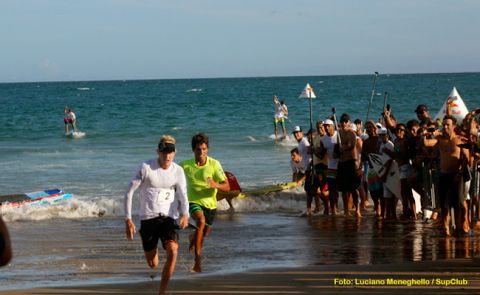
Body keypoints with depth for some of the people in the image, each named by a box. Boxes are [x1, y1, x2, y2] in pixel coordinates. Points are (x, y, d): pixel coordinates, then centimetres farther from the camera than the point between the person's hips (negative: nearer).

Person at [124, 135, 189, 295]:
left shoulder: (178, 171, 0)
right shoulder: (146, 168, -8)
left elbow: (183, 195, -3)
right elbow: (129, 193, -5)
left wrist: (185, 215, -24)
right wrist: (128, 220, -10)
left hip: (168, 218, 1)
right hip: (147, 218, -1)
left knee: (173, 251, -26)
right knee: (152, 264, 4)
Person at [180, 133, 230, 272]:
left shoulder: (214, 164, -14)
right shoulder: (185, 165, -11)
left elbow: (227, 187, -19)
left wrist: (215, 185, -39)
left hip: (210, 204, 2)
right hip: (194, 202, -2)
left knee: (205, 233, 19)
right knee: (201, 220, -34)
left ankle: (193, 238, 60)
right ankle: (198, 261, -32)